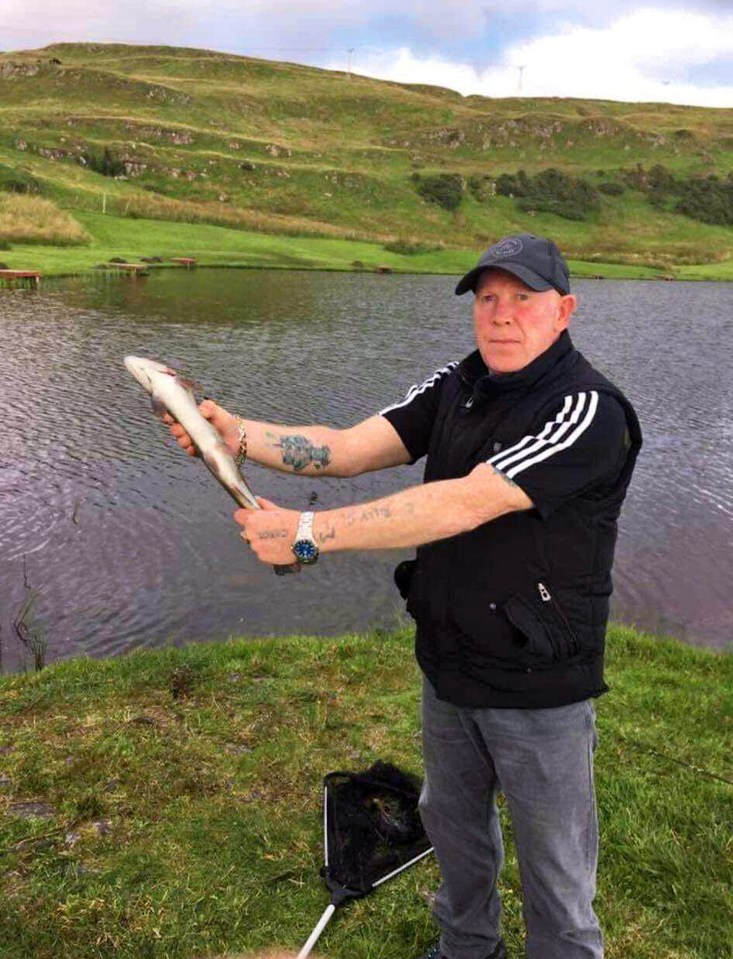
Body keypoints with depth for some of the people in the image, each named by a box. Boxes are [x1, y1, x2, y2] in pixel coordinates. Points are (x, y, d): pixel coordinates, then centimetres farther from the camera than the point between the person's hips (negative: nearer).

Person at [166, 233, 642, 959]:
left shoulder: (588, 412, -23)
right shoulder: (456, 385, -1)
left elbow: (464, 505, -32)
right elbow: (350, 448, -10)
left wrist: (308, 533, -32)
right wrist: (237, 434, -25)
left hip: (539, 689, -6)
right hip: (447, 668, 7)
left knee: (555, 872, 13)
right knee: (451, 822, 27)